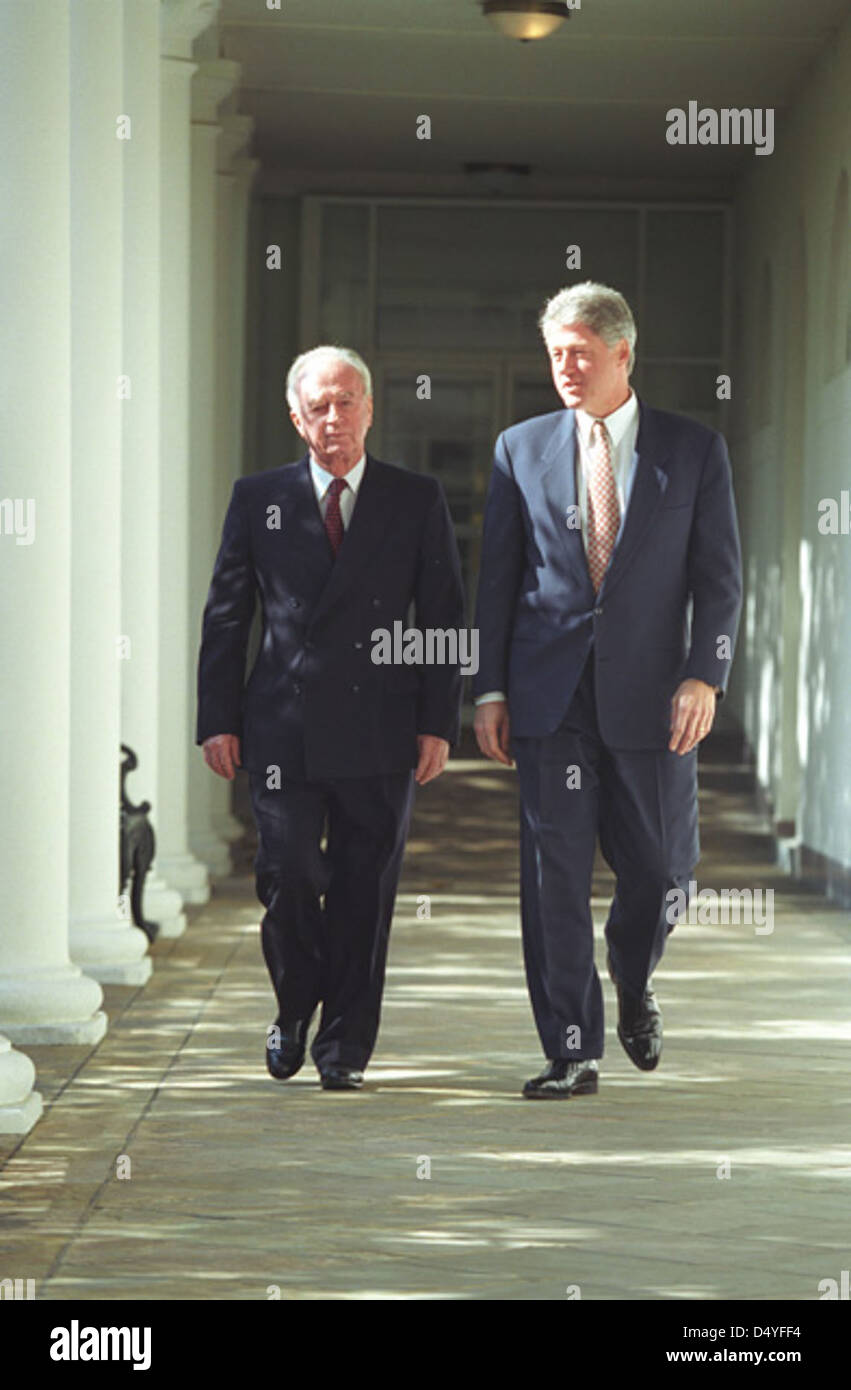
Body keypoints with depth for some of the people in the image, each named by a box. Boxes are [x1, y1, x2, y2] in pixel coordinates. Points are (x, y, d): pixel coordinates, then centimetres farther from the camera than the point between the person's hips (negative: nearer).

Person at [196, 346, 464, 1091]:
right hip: (284, 730, 0)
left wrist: (438, 723, -3)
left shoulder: (418, 501, 5)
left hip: (379, 734, 0)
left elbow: (445, 619, 5)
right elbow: (225, 617, 9)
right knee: (287, 877, -6)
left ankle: (346, 1045, 13)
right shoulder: (259, 499, 7)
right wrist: (218, 720, 2)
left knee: (364, 891, 2)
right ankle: (296, 1007, 20)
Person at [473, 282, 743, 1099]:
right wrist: (490, 690, 3)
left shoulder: (694, 451, 4)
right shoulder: (520, 449, 8)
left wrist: (704, 674, -10)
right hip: (550, 695, 1)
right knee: (553, 875, -2)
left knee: (659, 866, 5)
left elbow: (718, 575, 2)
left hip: (649, 696, 0)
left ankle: (634, 984, 37)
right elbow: (497, 578, 9)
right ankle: (571, 1053, 3)